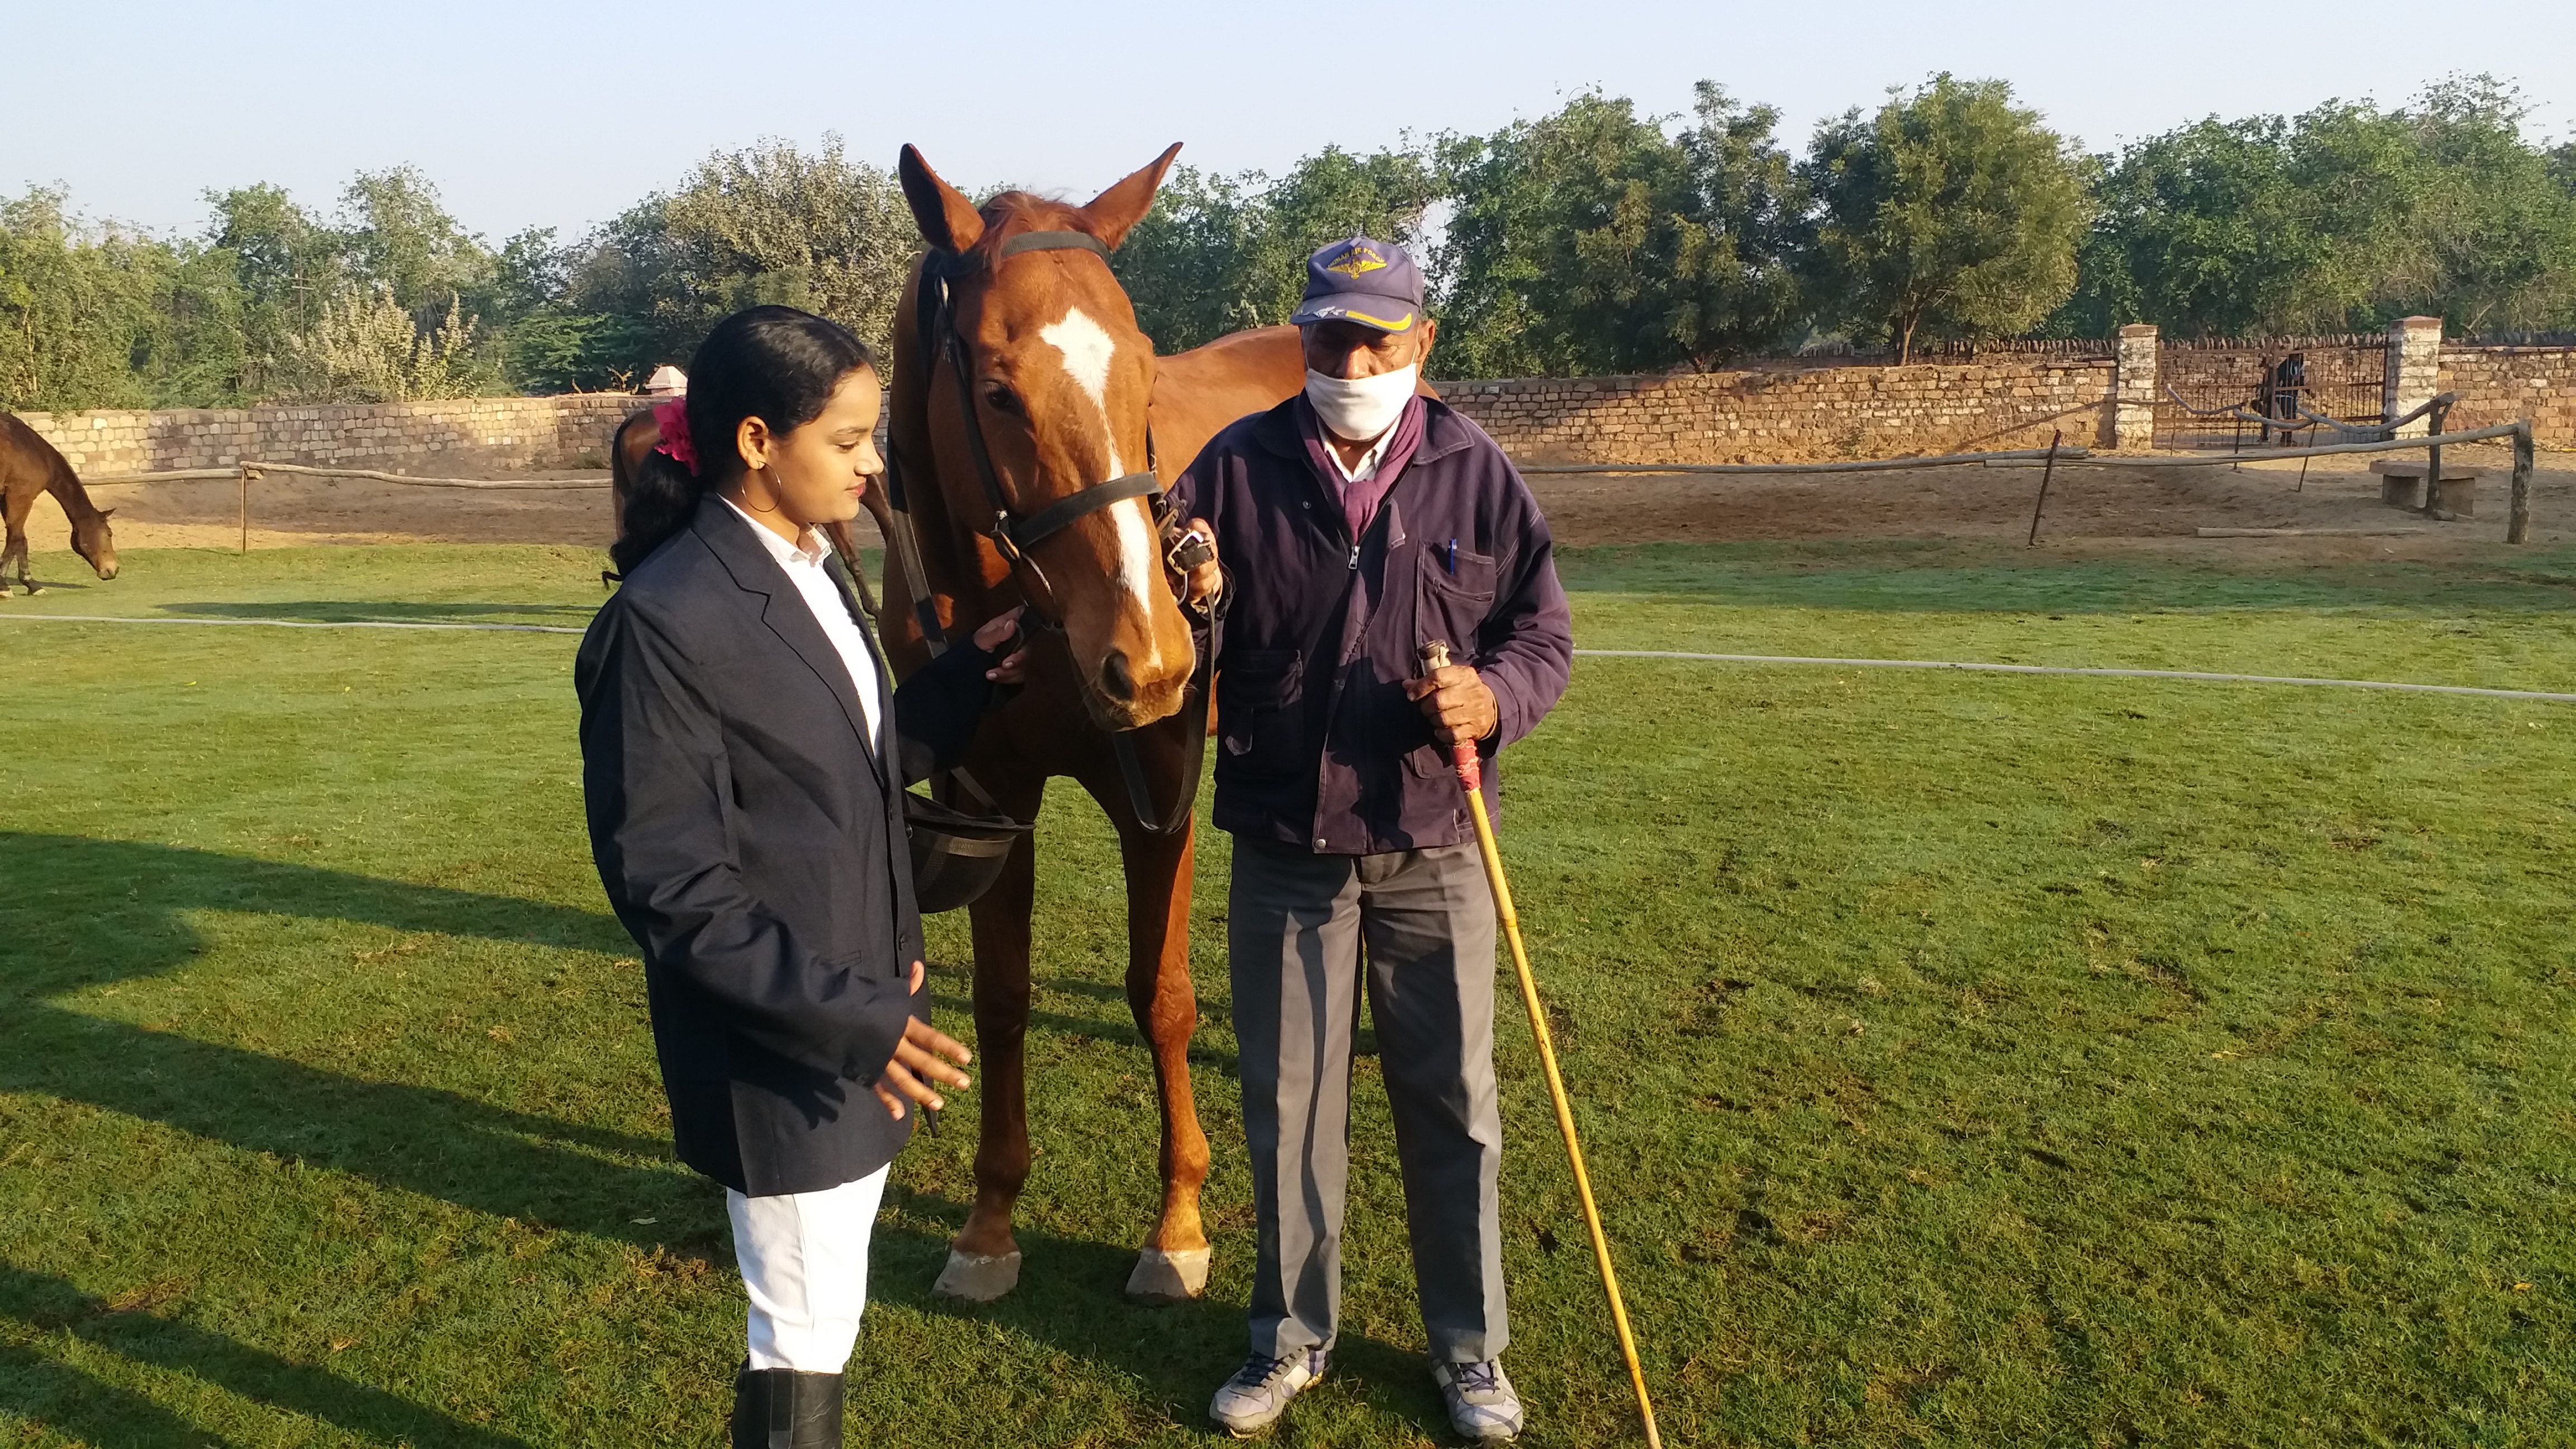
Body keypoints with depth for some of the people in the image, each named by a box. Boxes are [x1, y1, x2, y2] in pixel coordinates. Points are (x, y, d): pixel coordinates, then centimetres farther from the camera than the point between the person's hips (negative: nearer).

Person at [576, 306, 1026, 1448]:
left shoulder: (813, 576, 4)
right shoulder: (664, 623, -23)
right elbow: (668, 889, -23)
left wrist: (968, 681, 0)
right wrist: (847, 1014, -26)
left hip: (859, 1026, 8)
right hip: (777, 1050, -8)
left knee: (826, 1313, 24)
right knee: (806, 1339, 10)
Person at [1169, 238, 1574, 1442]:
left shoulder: (1476, 474, -2)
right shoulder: (1236, 467, -3)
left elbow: (1545, 632, 3)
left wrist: (1496, 697, -18)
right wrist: (1185, 608, -22)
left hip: (1433, 854, 0)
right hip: (1283, 853, 0)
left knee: (1453, 1107, 11)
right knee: (1287, 1106, 12)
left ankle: (1469, 1350, 30)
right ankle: (1291, 1336, 33)